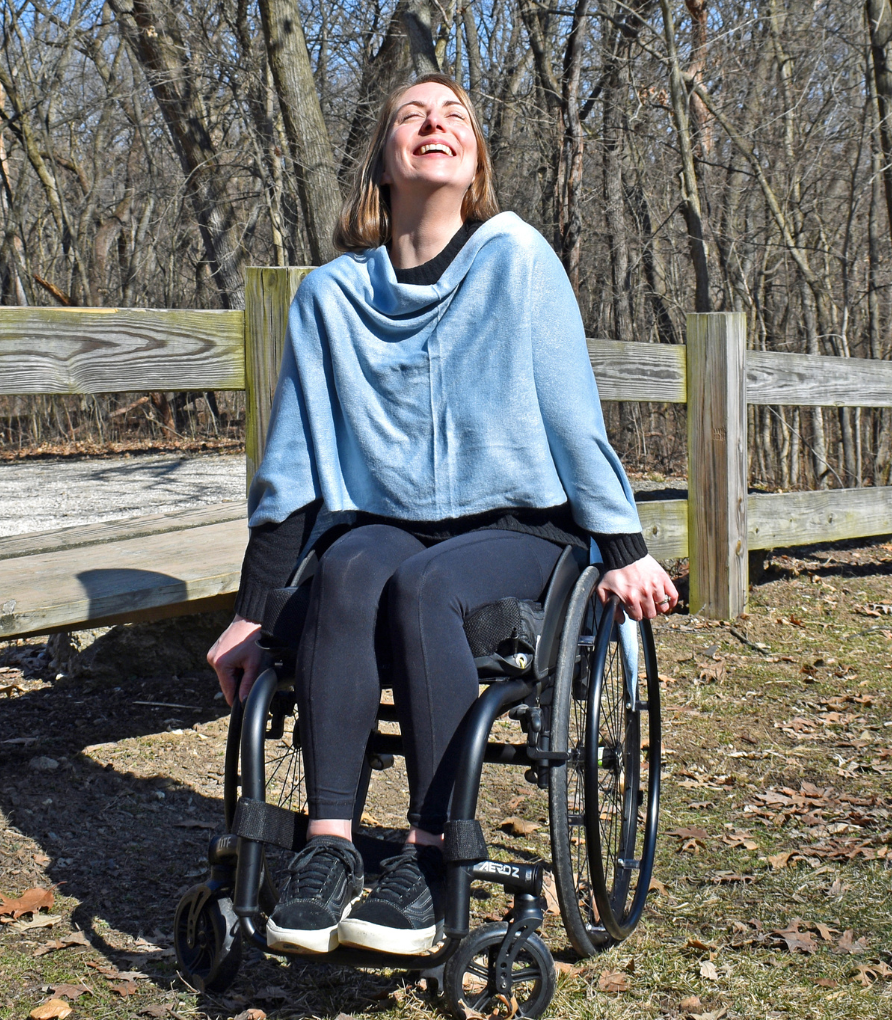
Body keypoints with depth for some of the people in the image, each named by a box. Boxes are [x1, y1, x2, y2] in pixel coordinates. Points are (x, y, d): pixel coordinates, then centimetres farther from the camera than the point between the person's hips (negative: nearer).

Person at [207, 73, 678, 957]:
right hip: (384, 519, 2)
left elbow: (571, 411, -1)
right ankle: (328, 845, -31)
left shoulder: (515, 256, -3)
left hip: (516, 527, -2)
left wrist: (623, 550, -2)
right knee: (345, 573, -31)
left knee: (421, 585, -33)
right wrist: (251, 611, 4)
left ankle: (429, 860, -31)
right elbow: (290, 462, 6)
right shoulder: (330, 294, 4)